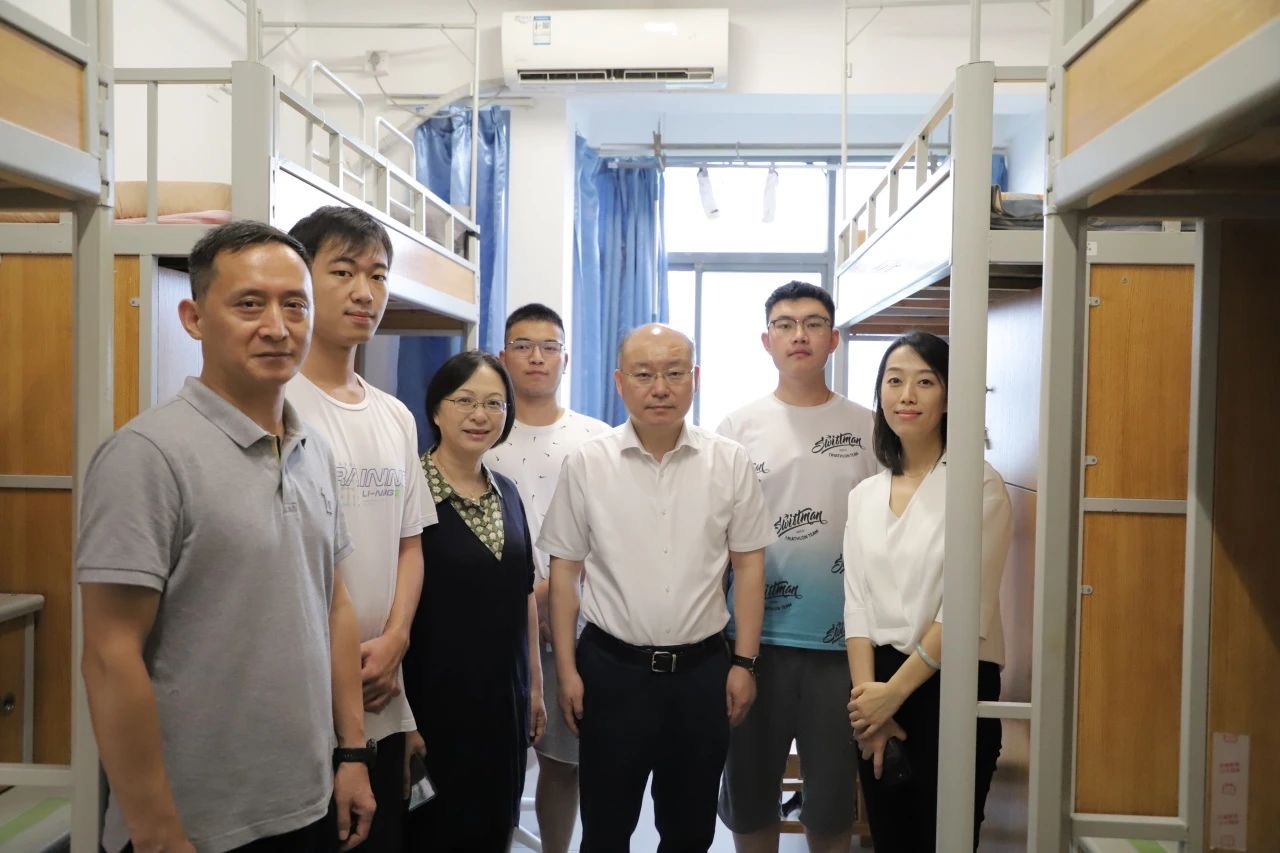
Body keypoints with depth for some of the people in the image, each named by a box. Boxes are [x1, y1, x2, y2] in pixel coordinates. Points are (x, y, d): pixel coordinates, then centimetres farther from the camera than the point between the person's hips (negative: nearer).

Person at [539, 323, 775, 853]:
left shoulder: (730, 462, -1)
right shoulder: (587, 464, -3)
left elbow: (748, 564, 2)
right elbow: (564, 570, 1)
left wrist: (744, 663, -1)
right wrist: (566, 669, -1)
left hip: (703, 668, 1)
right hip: (611, 668, 0)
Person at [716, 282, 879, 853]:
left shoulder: (867, 430, 2)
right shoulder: (737, 429, 1)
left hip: (842, 640, 0)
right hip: (755, 637, 0)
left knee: (832, 795, 13)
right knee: (748, 789, 14)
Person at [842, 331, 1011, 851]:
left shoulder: (979, 485, -9)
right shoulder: (864, 495, 7)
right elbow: (857, 604, 4)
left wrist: (894, 692, -12)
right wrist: (867, 695, -7)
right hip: (877, 690, 5)